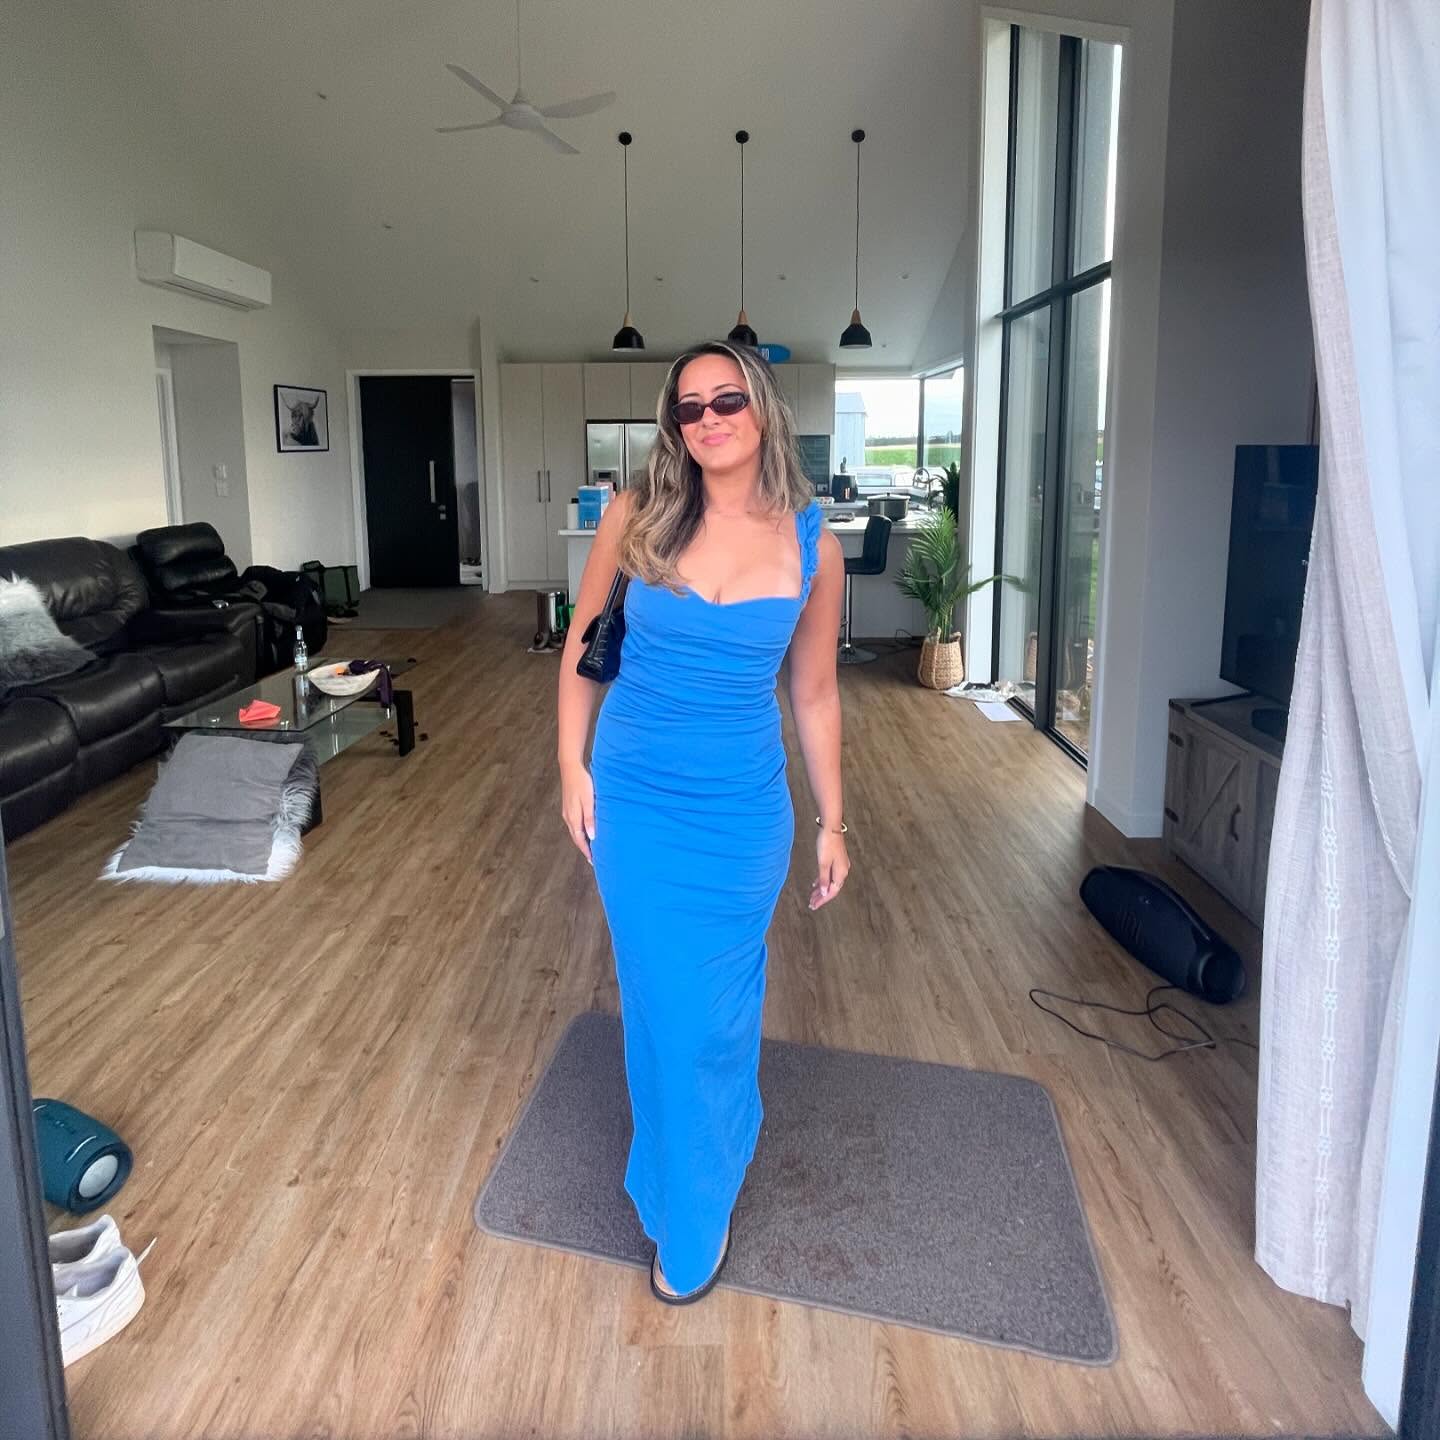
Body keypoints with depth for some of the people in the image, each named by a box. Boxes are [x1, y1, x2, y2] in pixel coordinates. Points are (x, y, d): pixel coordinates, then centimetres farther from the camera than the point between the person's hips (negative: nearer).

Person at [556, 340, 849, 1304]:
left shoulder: (813, 546, -6)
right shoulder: (636, 518, -7)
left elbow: (814, 694, 2)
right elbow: (583, 644, 4)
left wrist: (832, 821, 5)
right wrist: (572, 767, -1)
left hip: (743, 808, 0)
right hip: (635, 797, 0)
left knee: (720, 1006, 12)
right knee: (661, 1000, 11)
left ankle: (698, 1214, 38)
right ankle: (680, 1190, 40)